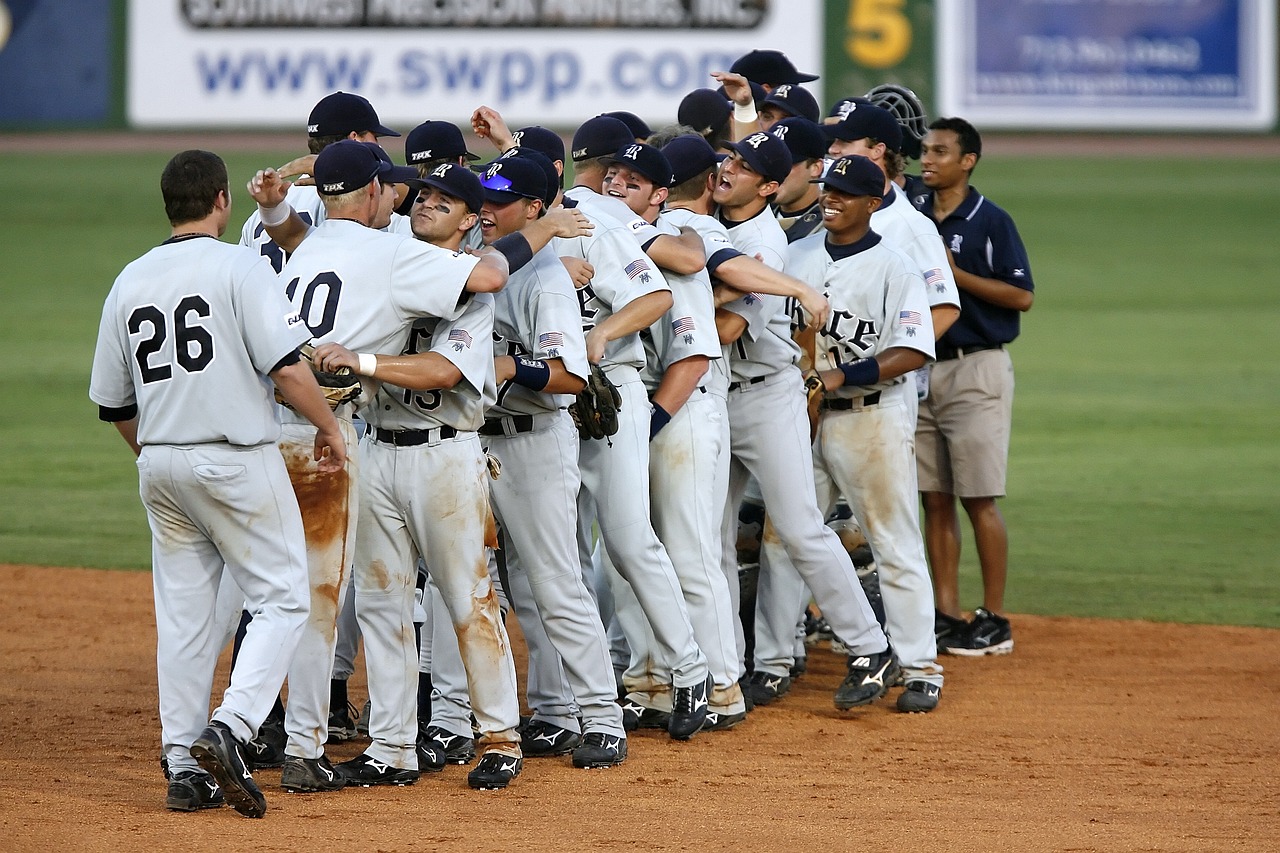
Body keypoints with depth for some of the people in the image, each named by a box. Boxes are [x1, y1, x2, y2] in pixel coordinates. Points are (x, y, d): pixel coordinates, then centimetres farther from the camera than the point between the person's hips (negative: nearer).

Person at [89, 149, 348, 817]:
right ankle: (228, 730, -17)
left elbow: (113, 403, 14)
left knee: (183, 613, 11)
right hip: (238, 460, -6)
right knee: (282, 598, 1)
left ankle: (183, 765, 10)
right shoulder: (239, 267, -9)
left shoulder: (129, 282, 9)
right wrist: (329, 429, -3)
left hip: (159, 464, 6)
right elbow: (286, 367, -17)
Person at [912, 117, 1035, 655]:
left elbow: (1022, 295, -11)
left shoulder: (990, 222, -6)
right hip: (921, 369, 6)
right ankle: (946, 616, 10)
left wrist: (955, 273, -17)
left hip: (976, 369, -6)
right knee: (935, 499, 6)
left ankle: (994, 621, -1)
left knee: (978, 499, -6)